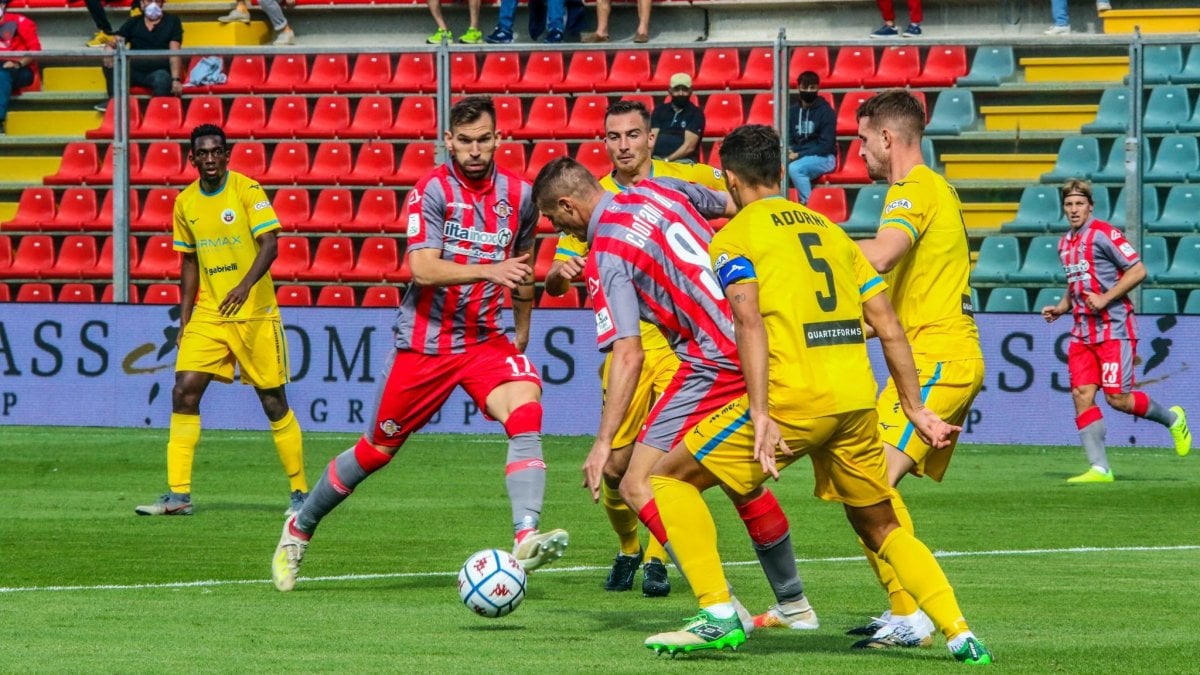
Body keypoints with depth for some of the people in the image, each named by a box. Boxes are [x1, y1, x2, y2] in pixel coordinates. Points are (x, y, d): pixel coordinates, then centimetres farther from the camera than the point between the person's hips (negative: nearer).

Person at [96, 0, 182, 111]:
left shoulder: (172, 21, 11)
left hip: (158, 70, -3)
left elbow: (174, 53, -1)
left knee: (162, 77, -39)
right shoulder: (133, 23, 17)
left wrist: (175, 79, -15)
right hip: (134, 73, 3)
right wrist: (110, 47, -19)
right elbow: (113, 43, 7)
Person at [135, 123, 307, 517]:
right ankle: (178, 494, -5)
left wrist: (245, 285, -33)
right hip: (207, 315, 4)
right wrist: (184, 319, 12)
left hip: (255, 314, -4)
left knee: (273, 401, 0)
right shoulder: (185, 203, 7)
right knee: (184, 392, -8)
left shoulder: (248, 191, -9)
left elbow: (269, 244, -18)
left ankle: (300, 492, 13)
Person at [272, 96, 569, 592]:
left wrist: (521, 335, 27)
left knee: (527, 412, -26)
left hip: (485, 340, 3)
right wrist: (487, 270, -36)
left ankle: (526, 539, -37)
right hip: (424, 342, -3)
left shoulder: (517, 195, 3)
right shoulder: (432, 191, -12)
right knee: (377, 450, 8)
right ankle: (298, 531, 30)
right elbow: (422, 269, -23)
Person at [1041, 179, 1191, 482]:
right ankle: (1099, 468, -4)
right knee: (1081, 394, -5)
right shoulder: (1066, 243, 15)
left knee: (1117, 397, -9)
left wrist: (1104, 299, -17)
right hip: (1083, 330, 7)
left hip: (1114, 329, -7)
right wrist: (1061, 307, 12)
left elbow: (1138, 271, -14)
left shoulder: (1103, 234, -10)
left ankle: (1172, 418, 18)